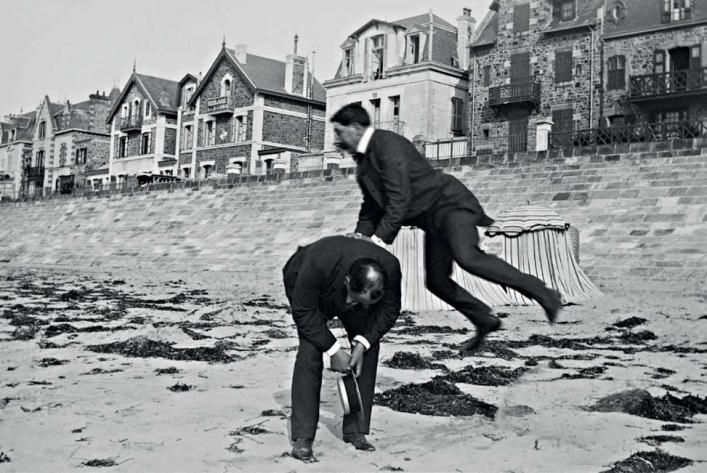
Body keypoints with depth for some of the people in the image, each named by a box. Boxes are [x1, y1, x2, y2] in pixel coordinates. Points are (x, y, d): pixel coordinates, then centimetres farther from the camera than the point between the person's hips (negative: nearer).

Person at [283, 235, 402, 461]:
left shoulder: (390, 268, -34)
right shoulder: (318, 265, -45)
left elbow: (389, 311, -17)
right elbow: (303, 311, -31)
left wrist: (362, 343, -27)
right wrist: (333, 349, -32)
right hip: (304, 283, -3)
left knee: (369, 348, -10)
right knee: (310, 350, -20)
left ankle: (356, 430, 1)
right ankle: (302, 438, -13)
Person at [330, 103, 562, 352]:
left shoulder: (388, 145, -16)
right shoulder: (364, 159, 14)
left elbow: (399, 200, -23)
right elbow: (371, 207, 21)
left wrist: (378, 239, -23)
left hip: (449, 204, -10)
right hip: (432, 219, 10)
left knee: (467, 257, -30)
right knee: (436, 281, 4)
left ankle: (543, 293, -21)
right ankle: (485, 320, 20)